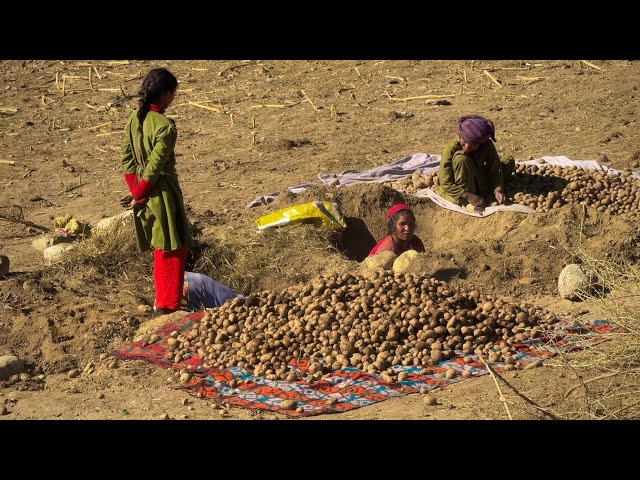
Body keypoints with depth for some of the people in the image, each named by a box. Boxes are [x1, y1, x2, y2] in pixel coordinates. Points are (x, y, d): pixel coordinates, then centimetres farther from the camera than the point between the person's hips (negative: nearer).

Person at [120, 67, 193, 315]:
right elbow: (154, 167, -21)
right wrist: (139, 195, -9)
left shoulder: (134, 119, 2)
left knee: (160, 249, 20)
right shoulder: (165, 126, -22)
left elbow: (127, 159, 5)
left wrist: (136, 191, 4)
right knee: (173, 250, 5)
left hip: (145, 193, 8)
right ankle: (167, 305, 10)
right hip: (162, 193, -8)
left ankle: (162, 300, 30)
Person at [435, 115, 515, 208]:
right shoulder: (451, 148, -29)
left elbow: (495, 170, -15)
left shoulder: (487, 146, -19)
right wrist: (467, 196, -38)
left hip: (481, 182, 4)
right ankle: (467, 201, -29)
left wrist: (497, 190, -33)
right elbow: (446, 183, -30)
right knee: (461, 158, -33)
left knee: (509, 160, -8)